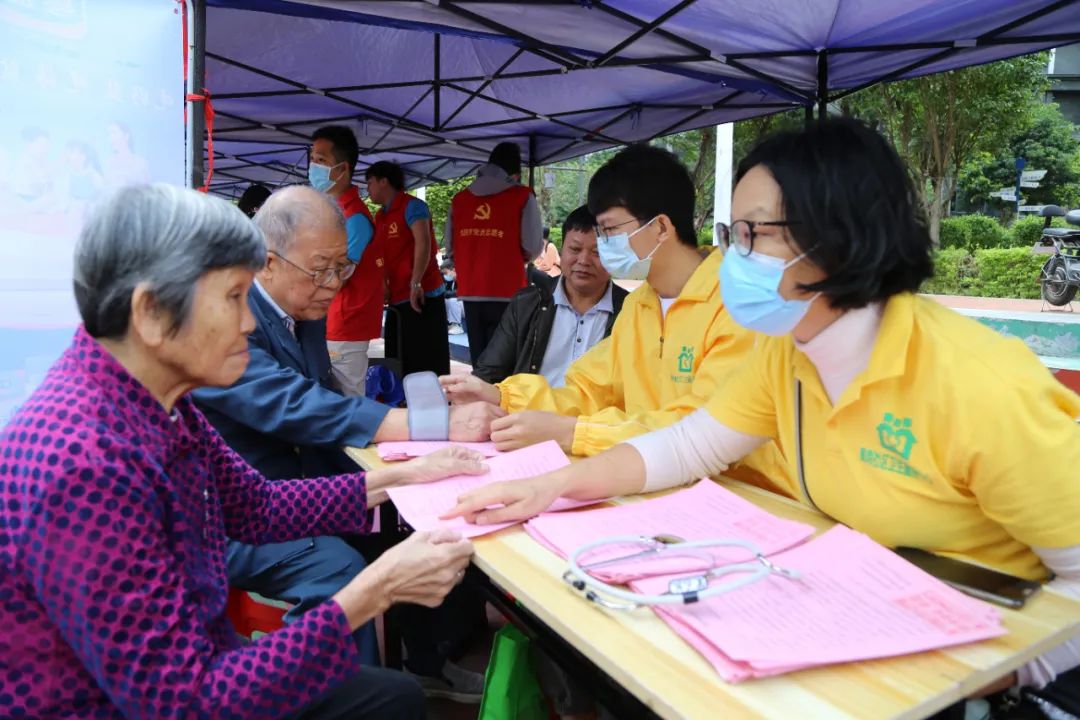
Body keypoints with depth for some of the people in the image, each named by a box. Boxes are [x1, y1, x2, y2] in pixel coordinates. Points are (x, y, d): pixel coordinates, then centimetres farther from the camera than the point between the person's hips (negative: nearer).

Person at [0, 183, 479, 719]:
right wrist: (374, 592, -31)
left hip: (183, 674, 7)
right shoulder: (84, 464, -34)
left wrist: (399, 479, 1)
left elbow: (258, 508, 8)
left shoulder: (158, 403, -6)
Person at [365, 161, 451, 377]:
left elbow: (423, 243, -19)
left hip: (422, 297, -8)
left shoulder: (411, 206, -6)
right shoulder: (380, 217, 18)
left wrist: (415, 283, -27)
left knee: (426, 366, -6)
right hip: (397, 300, 9)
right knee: (398, 366, 12)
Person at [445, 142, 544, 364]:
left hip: (469, 292, 4)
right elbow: (532, 248, -7)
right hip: (506, 292, -4)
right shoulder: (522, 196, -2)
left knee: (478, 359, 13)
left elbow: (449, 248, 7)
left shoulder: (459, 198, 9)